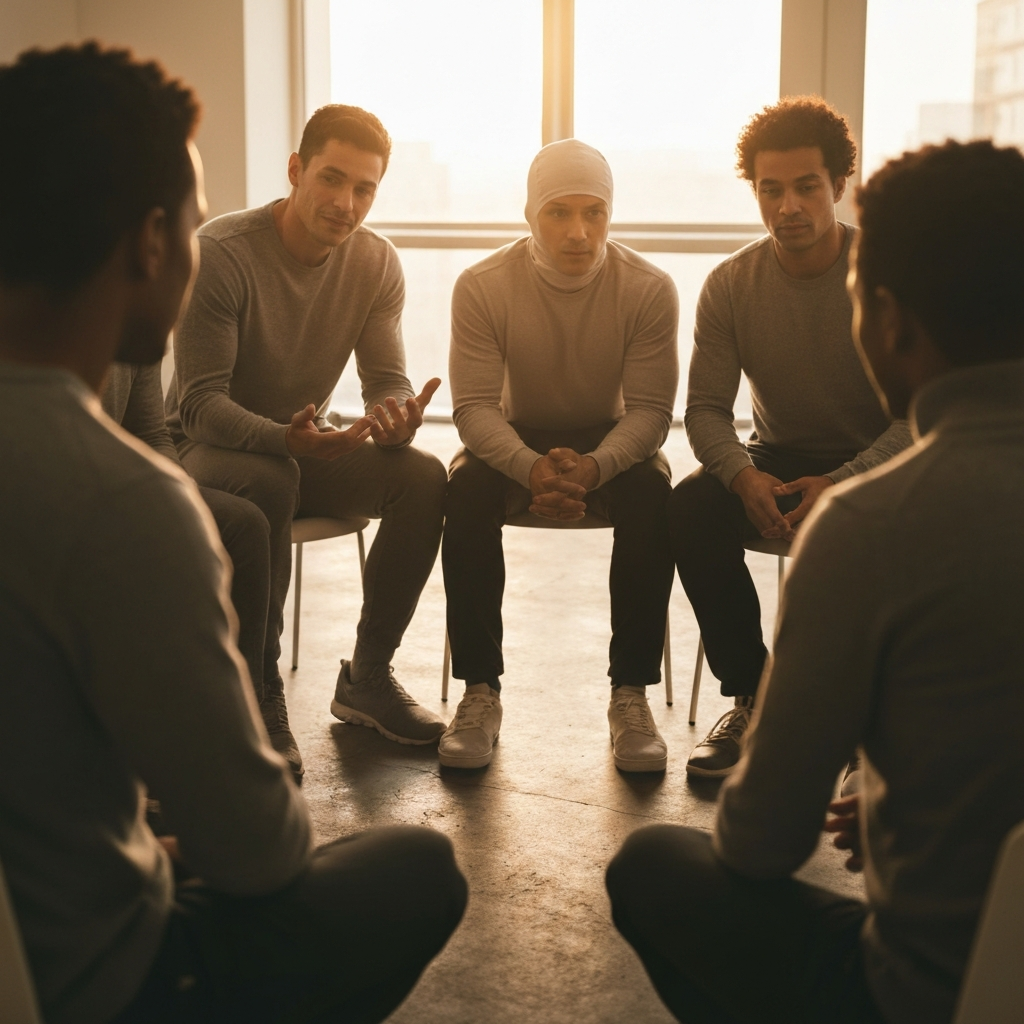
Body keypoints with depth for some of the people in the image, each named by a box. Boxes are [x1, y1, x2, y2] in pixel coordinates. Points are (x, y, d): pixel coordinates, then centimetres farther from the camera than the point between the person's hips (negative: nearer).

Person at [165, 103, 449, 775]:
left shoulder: (377, 262, -4)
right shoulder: (221, 253, -21)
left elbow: (388, 381, -4)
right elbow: (201, 403, -24)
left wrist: (396, 417, -31)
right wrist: (284, 439, -44)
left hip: (305, 448, 5)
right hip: (209, 450, -5)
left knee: (424, 477, -21)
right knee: (268, 482, -39)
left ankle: (367, 678, -6)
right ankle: (260, 697, -23)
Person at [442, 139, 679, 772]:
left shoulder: (650, 290, -14)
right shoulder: (482, 287, -14)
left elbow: (650, 408, -16)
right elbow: (474, 405, -16)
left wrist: (593, 468, -37)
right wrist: (530, 468, -37)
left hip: (612, 441, 0)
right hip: (515, 440, 0)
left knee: (654, 496, -32)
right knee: (466, 491, -31)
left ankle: (632, 695, -22)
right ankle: (480, 692, -21)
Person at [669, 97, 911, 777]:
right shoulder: (732, 285, -5)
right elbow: (706, 408, -6)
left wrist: (841, 485, -31)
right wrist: (743, 476, -29)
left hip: (875, 465, -2)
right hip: (778, 460, 3)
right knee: (693, 507, -27)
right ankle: (753, 701, -14)